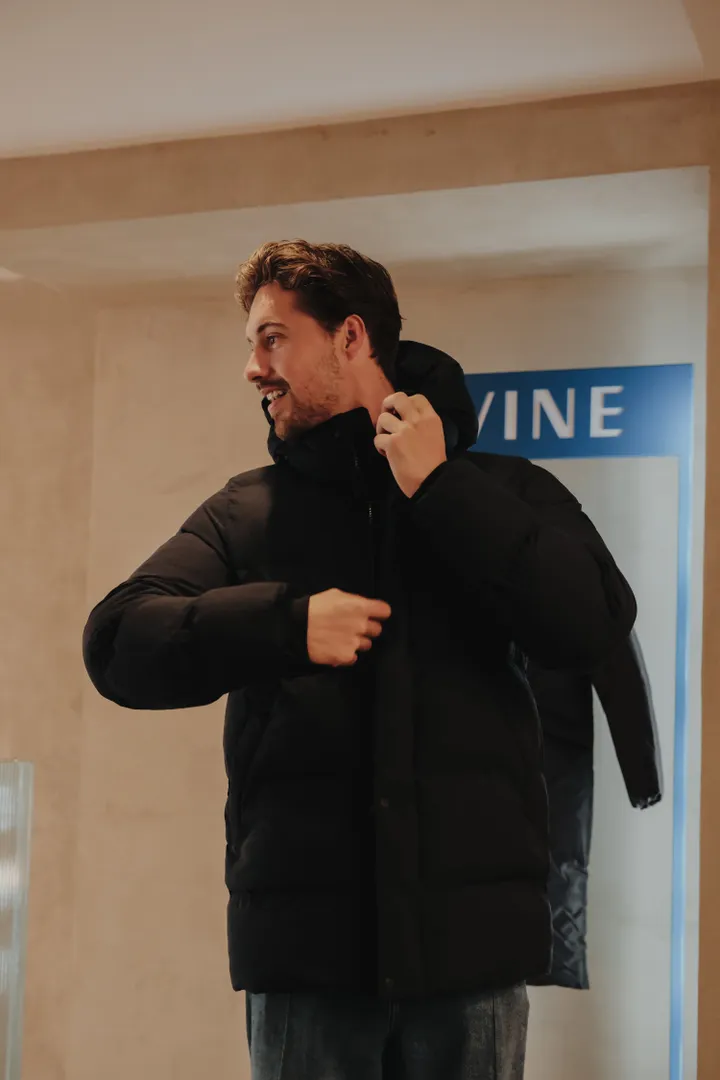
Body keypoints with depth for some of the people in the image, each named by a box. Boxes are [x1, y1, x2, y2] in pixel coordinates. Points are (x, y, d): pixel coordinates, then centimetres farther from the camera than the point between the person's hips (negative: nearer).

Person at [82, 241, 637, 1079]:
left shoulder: (500, 490, 7)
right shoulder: (247, 511, 10)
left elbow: (592, 627, -8)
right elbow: (116, 643, 1)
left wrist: (439, 488, -8)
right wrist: (288, 623, -12)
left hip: (470, 932, -1)